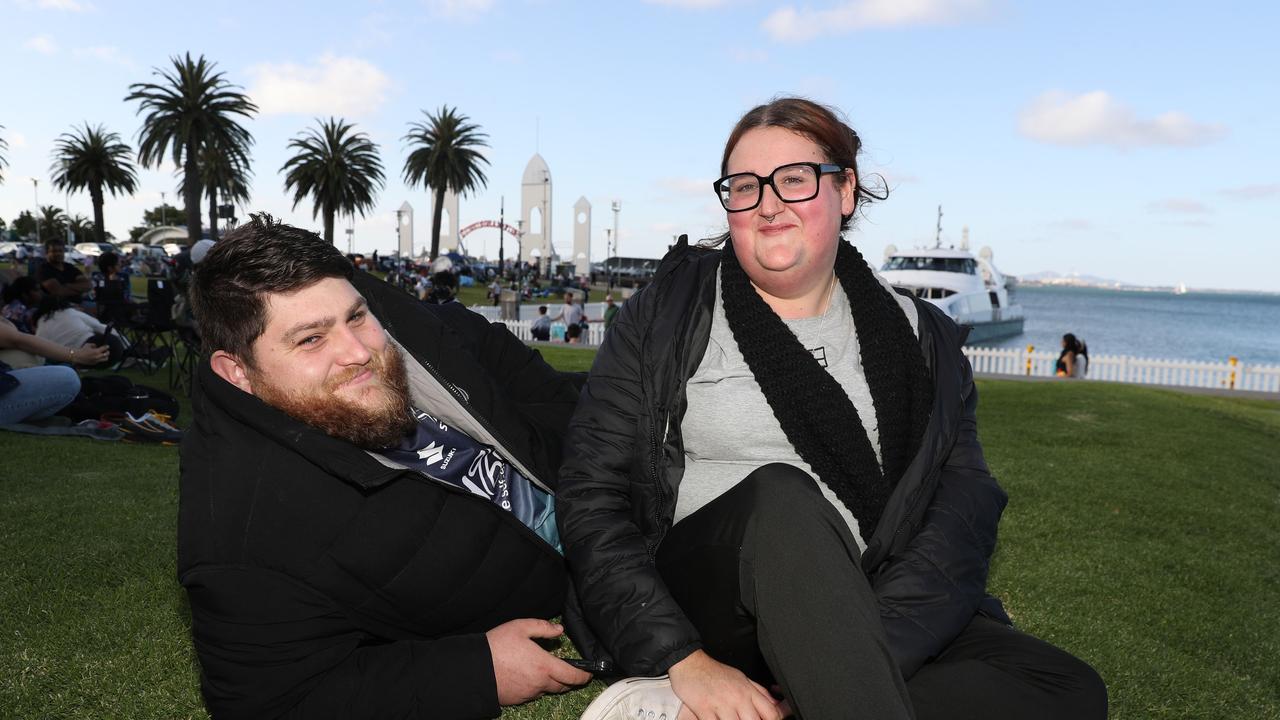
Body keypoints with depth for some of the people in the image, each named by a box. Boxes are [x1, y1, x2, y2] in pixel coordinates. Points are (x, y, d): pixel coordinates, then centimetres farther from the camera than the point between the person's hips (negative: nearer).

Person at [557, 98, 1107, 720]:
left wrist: (859, 657, -20)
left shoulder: (919, 338, 9)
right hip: (702, 595, -4)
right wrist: (685, 661, -17)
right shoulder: (665, 316, 3)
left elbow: (966, 502, -2)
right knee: (780, 495, -33)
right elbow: (591, 495, -3)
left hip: (872, 613, 5)